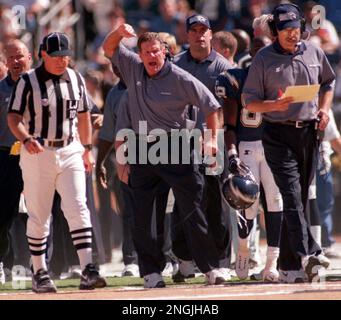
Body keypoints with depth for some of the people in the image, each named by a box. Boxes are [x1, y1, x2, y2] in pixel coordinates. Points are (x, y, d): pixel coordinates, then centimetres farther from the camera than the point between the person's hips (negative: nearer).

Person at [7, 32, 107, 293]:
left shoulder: (75, 79, 8)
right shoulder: (28, 81, -5)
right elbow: (14, 117, -8)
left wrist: (87, 149, 18)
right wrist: (26, 139, -27)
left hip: (70, 152, 3)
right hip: (38, 153, -3)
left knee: (78, 209, -11)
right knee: (39, 216, 3)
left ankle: (88, 270, -16)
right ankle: (39, 273, 13)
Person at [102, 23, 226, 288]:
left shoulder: (180, 79, -6)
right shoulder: (133, 70, 8)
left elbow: (211, 105, -2)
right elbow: (109, 48, 15)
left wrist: (213, 139, -10)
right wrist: (119, 32, -5)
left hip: (174, 147, -4)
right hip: (141, 149, 4)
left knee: (192, 209, -5)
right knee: (143, 215, 2)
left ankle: (211, 268, -4)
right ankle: (152, 272, 8)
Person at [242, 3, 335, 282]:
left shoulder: (314, 53, 8)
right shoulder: (264, 59, -3)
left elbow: (328, 82, 24)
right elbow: (249, 102, -2)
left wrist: (324, 108, 6)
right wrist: (275, 105, -20)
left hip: (309, 133, 5)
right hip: (279, 135, -5)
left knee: (301, 197, 8)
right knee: (292, 195, -17)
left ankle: (289, 260, 16)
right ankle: (308, 254, -29)